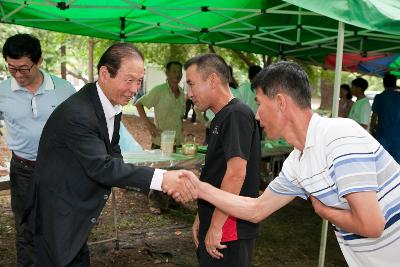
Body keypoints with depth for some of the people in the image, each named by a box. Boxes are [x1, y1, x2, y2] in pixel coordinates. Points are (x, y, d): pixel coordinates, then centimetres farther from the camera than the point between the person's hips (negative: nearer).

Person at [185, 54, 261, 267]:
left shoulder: (237, 114, -17)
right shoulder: (220, 118, 12)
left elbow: (236, 173, -24)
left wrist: (215, 226, -20)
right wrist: (202, 218, 16)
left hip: (229, 228, -9)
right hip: (214, 224, 9)